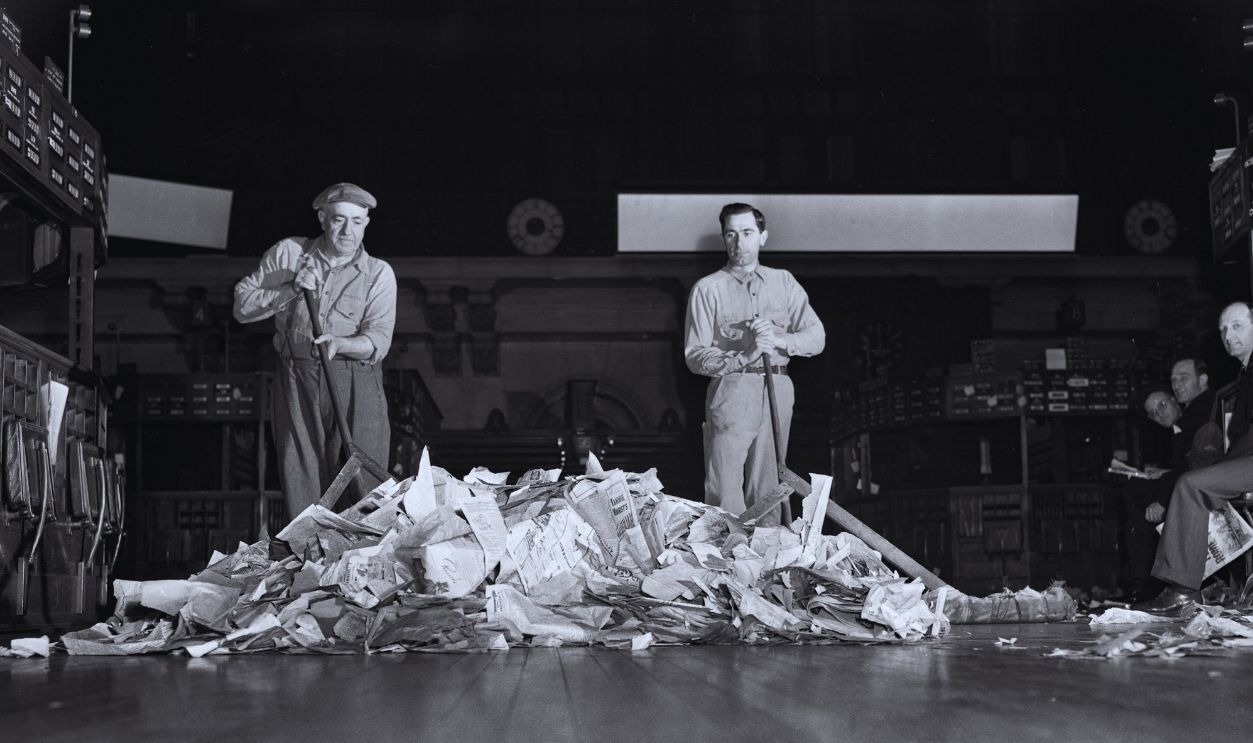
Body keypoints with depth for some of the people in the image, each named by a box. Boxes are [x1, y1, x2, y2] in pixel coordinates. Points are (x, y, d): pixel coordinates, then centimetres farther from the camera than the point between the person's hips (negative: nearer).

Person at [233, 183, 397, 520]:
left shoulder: (379, 274, 6)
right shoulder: (287, 253, 10)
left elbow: (378, 339, -5)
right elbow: (242, 306, 9)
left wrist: (339, 343, -25)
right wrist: (290, 291, -6)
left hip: (356, 385, -1)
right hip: (296, 380, 1)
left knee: (364, 488, -8)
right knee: (300, 486, -1)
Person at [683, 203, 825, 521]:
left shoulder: (783, 282, 16)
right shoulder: (708, 289, 5)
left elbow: (816, 337, 8)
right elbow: (695, 355, -3)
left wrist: (779, 339, -12)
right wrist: (743, 357, -18)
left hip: (777, 391, 3)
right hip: (731, 390, -3)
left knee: (768, 490, 6)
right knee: (725, 494, -9)